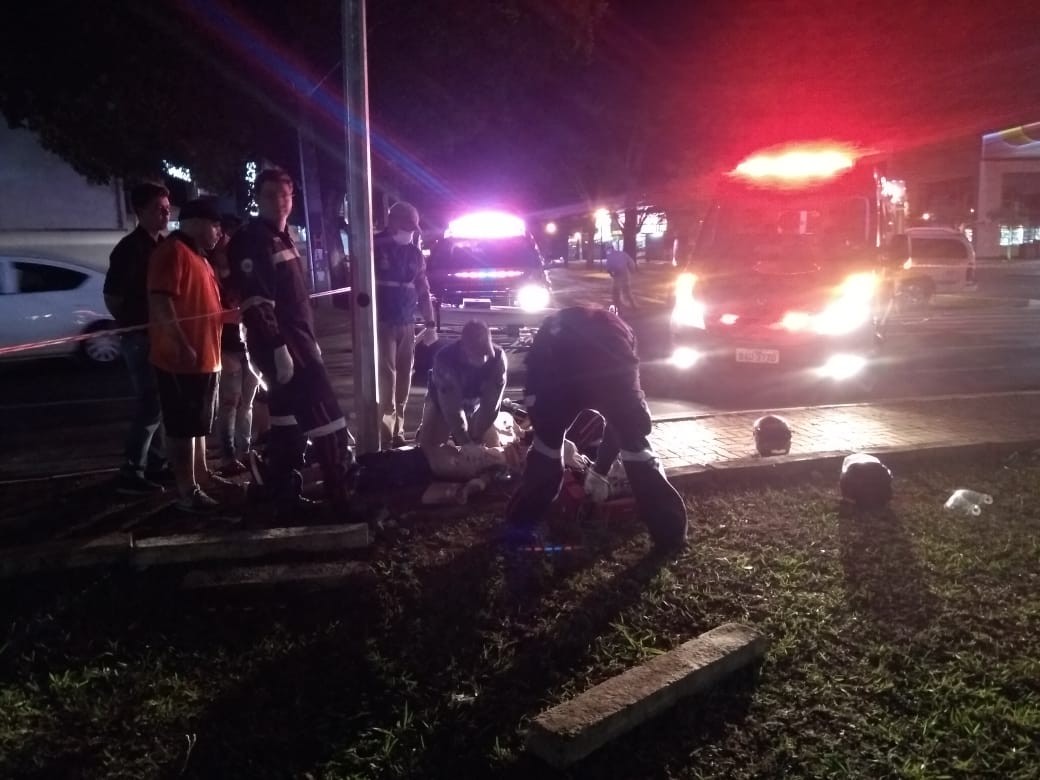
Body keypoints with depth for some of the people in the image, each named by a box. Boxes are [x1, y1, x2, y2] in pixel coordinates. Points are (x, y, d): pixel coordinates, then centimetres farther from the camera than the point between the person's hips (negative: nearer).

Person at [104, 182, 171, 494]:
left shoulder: (162, 246, 11)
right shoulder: (129, 248, -13)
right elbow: (111, 296, -12)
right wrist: (131, 325, -5)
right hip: (140, 336, -8)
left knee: (157, 402, 14)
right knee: (150, 404, -8)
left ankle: (156, 463, 25)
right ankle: (130, 474, -2)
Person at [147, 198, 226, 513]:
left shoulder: (197, 255, 19)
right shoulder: (172, 252, -13)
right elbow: (161, 302, -23)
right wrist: (182, 346, -27)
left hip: (205, 358, 10)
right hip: (182, 360, -10)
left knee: (198, 424, 18)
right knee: (183, 426, -4)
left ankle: (201, 476, 30)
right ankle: (187, 492, 1)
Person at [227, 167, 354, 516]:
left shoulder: (283, 238, 18)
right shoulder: (251, 241, -12)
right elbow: (255, 302, -21)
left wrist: (310, 340, 22)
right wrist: (278, 348, -26)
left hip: (297, 341, 10)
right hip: (280, 346, -10)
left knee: (288, 422, 14)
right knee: (325, 421, -10)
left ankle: (284, 496, 23)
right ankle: (341, 497, -3)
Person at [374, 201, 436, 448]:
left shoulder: (415, 254, 12)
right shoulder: (375, 247, -4)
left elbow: (423, 291, 16)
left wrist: (430, 324, 11)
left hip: (407, 324, 5)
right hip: (382, 323, -5)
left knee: (404, 378, 7)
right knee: (386, 376, -13)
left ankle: (397, 430, 16)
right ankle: (386, 432, -12)